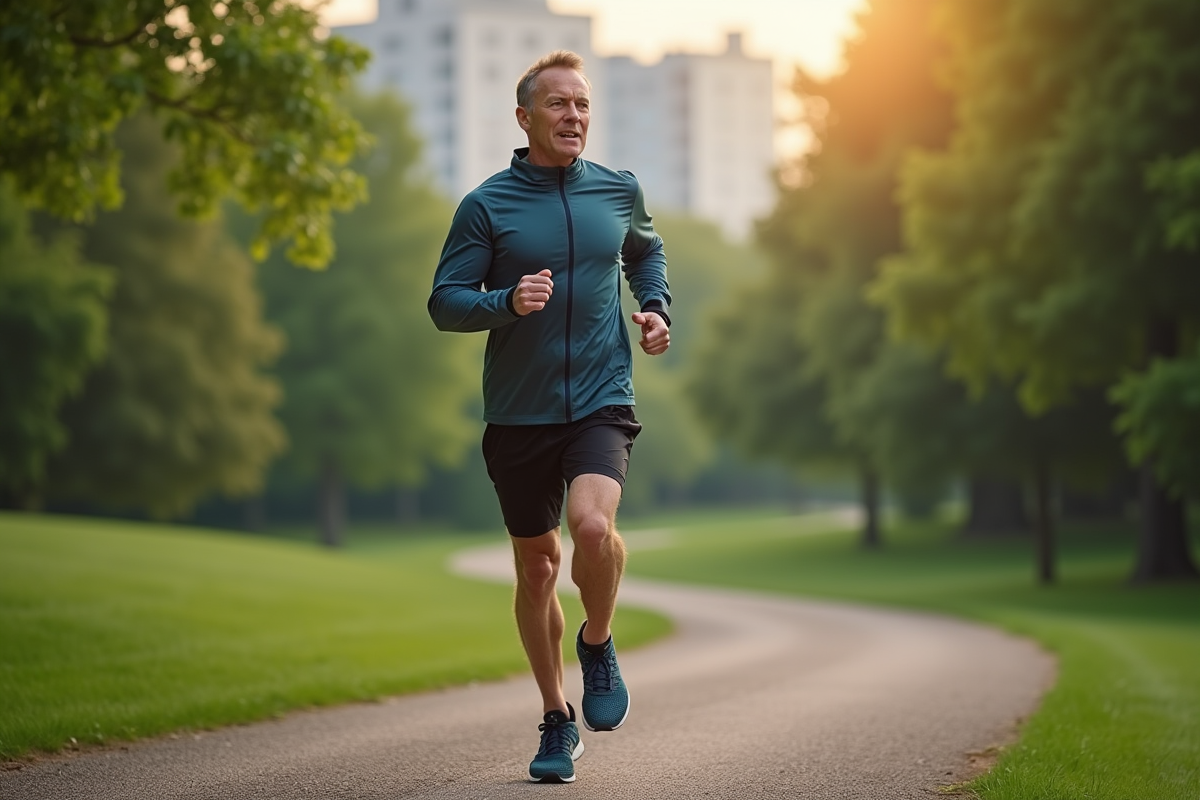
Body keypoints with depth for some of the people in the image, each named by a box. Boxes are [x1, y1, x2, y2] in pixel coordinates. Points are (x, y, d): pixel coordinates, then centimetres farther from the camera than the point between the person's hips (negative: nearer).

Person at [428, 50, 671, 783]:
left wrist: (656, 307, 9)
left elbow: (646, 251, 26)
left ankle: (598, 644, 3)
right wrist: (508, 302, -22)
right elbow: (445, 303, -4)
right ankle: (558, 722, 28)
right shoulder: (486, 206, -4)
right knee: (537, 568, 9)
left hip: (602, 402, 0)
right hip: (518, 414, 0)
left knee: (592, 524, -27)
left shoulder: (620, 192, 5)